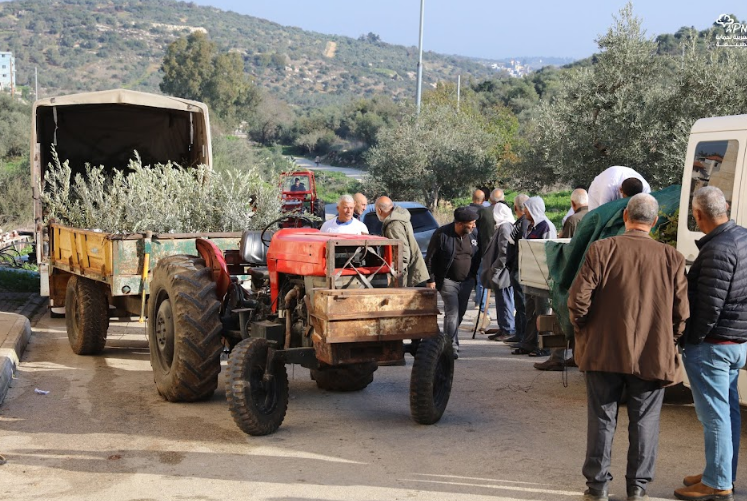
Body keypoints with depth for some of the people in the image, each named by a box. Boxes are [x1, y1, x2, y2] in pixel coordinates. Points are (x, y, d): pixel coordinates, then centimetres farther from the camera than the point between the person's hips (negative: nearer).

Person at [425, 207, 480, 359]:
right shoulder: (442, 234, -14)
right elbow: (430, 258, -9)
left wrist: (474, 275, 11)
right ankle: (452, 346, -12)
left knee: (460, 313, 12)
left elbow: (478, 256, 14)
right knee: (452, 313, -13)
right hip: (448, 281, -5)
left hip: (467, 281, 5)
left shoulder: (473, 234, 1)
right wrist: (431, 279, -11)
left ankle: (448, 340, 30)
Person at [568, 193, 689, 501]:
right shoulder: (672, 258, -5)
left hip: (604, 352, 0)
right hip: (653, 356, 1)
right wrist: (668, 344, 13)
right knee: (645, 421, 12)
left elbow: (578, 300, -11)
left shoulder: (600, 250, -9)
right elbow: (681, 313, -2)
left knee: (602, 420, 10)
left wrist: (583, 332, 7)